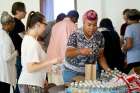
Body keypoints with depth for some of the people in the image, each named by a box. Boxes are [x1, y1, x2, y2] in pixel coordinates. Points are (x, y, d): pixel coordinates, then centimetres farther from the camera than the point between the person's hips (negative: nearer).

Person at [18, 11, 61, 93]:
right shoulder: (33, 43, -18)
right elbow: (30, 68, -22)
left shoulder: (27, 39, 10)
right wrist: (50, 62, -20)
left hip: (28, 83, 9)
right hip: (31, 85, -9)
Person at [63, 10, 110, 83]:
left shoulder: (99, 36, -4)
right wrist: (80, 51, -44)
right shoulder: (75, 36, -15)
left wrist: (107, 69, -11)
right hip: (72, 72, -3)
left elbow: (101, 56, 4)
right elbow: (67, 54, -26)